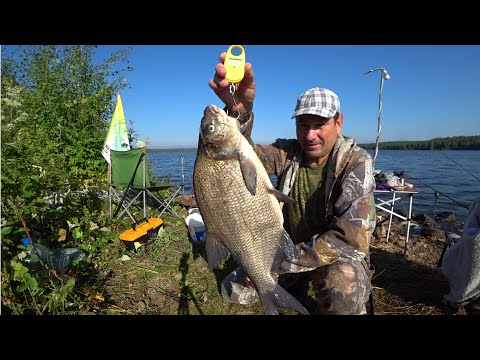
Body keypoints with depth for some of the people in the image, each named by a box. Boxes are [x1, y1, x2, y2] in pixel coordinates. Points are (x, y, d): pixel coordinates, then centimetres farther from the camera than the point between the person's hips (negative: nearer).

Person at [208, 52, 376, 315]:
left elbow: (350, 236, -28)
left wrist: (280, 262, -30)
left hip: (340, 257, -3)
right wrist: (239, 111, -49)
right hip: (289, 252, 4)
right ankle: (297, 288, 23)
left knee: (343, 286, -37)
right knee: (234, 290, 2)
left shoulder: (355, 162, -19)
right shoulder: (287, 153, -8)